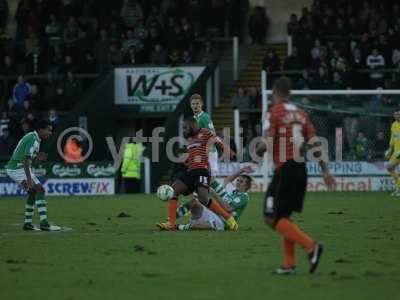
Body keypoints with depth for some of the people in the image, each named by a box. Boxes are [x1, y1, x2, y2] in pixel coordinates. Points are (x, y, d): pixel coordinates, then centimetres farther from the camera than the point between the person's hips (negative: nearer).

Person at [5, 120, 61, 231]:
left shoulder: (32, 136, 14)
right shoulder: (34, 140, -17)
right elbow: (25, 160, -27)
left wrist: (37, 157, 13)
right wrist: (29, 179, -32)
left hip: (12, 168, 10)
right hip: (19, 169, -10)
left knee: (33, 192, 17)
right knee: (40, 190, -14)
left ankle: (27, 223, 18)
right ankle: (44, 223, -20)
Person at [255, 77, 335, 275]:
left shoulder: (276, 111, -6)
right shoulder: (301, 114, 13)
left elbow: (268, 143, -13)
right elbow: (314, 143, 10)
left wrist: (257, 151, 9)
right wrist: (325, 171, 12)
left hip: (284, 169, -8)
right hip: (301, 169, 8)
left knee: (273, 219, -5)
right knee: (284, 216, 16)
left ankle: (311, 246, -18)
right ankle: (289, 264, 12)